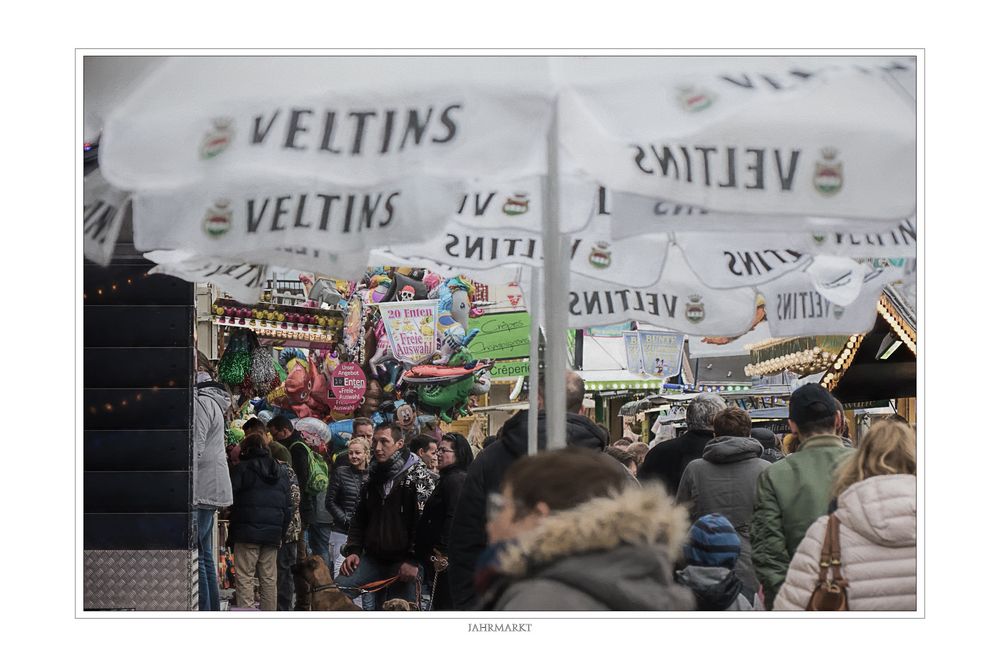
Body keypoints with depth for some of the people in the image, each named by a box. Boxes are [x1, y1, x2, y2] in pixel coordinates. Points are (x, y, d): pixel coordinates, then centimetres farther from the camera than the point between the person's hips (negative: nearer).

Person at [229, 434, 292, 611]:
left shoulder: (242, 469, -2)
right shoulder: (280, 472, 15)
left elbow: (231, 500, -6)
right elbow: (288, 506, 15)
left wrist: (232, 529, 5)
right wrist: (281, 533, 18)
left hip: (247, 532, -5)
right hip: (273, 533, 5)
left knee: (244, 578, -5)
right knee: (269, 579, 9)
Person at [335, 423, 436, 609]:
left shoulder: (418, 476, -8)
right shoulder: (375, 476, 14)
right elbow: (360, 518, 22)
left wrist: (414, 561, -19)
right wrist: (353, 550, 7)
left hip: (403, 562, -6)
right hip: (373, 558, 6)